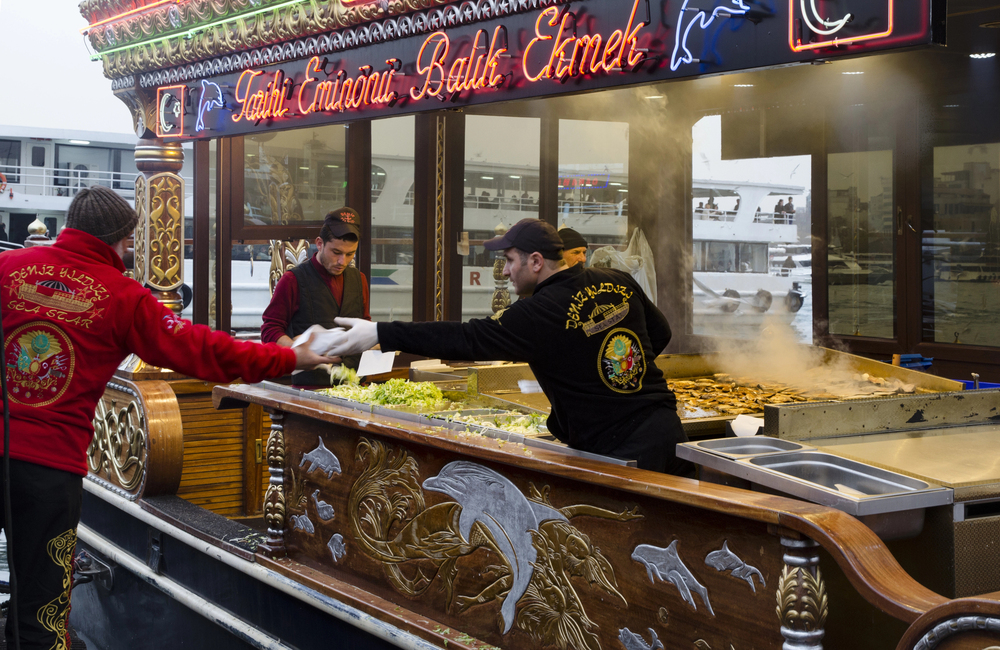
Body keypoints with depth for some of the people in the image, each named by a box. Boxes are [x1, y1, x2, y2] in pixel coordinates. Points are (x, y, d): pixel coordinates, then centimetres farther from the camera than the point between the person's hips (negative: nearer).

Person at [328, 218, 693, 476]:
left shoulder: (539, 314, -15)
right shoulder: (619, 283, 7)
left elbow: (466, 340, -16)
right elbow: (660, 334, 20)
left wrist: (379, 334, -13)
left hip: (619, 450, -8)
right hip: (666, 424, 8)